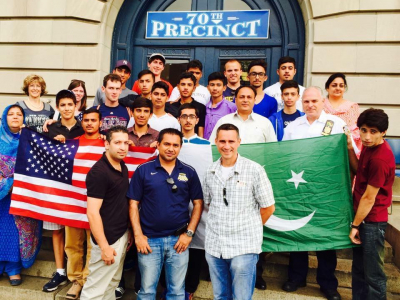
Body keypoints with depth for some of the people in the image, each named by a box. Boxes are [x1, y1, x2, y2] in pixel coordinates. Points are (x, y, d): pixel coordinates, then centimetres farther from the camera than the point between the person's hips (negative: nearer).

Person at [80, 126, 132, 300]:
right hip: (108, 239, -8)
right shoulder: (98, 172, -19)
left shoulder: (123, 167, 6)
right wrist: (104, 246, -20)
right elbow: (92, 212, -21)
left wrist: (128, 232, 14)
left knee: (112, 283, 19)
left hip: (122, 235, 8)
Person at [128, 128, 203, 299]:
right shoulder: (143, 170, -2)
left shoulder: (189, 172, 2)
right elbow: (134, 204, -1)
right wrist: (138, 235, -8)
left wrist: (189, 233, -4)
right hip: (149, 240, -1)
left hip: (179, 239, 1)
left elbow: (198, 204, 4)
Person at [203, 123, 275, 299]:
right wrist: (220, 224, 8)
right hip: (214, 246, 4)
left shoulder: (254, 170, -10)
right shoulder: (210, 172, 4)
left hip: (244, 246, -4)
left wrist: (249, 229, 4)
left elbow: (268, 207, -3)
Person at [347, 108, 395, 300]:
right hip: (362, 216, 9)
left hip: (372, 221, -9)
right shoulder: (369, 147, 1)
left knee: (373, 273, 6)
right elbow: (359, 172, 10)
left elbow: (369, 198, -20)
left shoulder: (380, 158, -25)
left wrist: (355, 225, -10)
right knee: (358, 268, 21)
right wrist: (350, 149, -2)